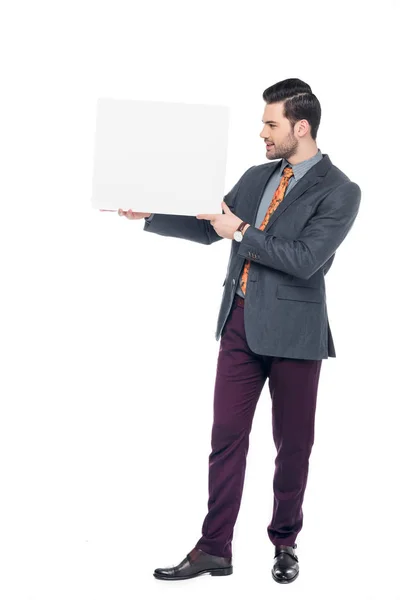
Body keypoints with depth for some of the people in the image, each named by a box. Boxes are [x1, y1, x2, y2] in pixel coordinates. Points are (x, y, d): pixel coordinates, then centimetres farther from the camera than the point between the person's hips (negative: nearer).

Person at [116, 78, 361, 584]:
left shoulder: (339, 192, -8)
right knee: (227, 437, 5)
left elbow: (306, 260, -19)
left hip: (293, 331, -5)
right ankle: (214, 549, 12)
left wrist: (241, 232, -15)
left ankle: (285, 543, 26)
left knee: (292, 443, 9)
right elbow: (208, 227, 16)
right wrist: (149, 215, 5)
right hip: (240, 323, 5)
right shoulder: (255, 177, 11)